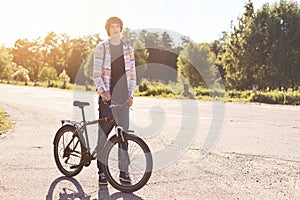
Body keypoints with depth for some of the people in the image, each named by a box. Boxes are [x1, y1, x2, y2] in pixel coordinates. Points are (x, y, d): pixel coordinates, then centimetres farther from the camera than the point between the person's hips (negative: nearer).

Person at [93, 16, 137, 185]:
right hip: (107, 96, -2)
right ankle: (102, 171, 7)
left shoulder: (128, 50, 12)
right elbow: (96, 74, -2)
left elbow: (132, 74, 12)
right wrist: (103, 91, -17)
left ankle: (124, 171, 11)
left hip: (123, 97, 2)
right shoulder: (101, 48, 4)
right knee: (103, 134, 0)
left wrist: (131, 94, 1)